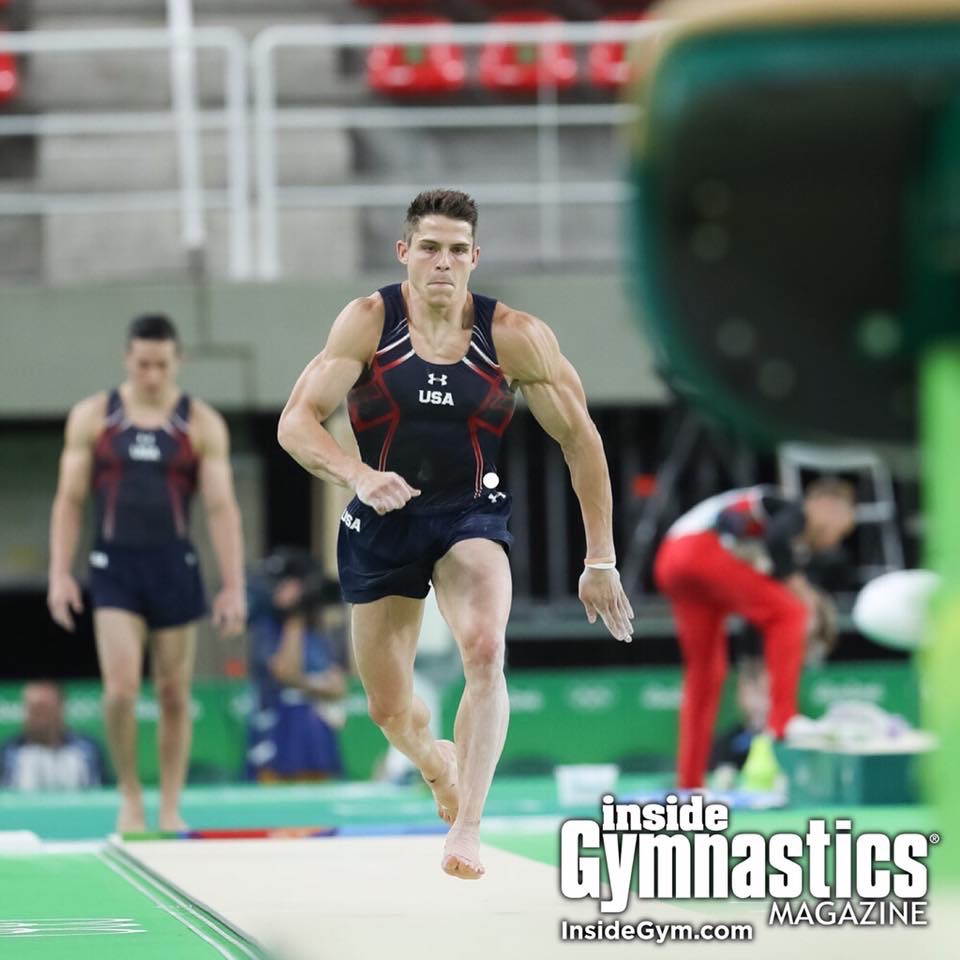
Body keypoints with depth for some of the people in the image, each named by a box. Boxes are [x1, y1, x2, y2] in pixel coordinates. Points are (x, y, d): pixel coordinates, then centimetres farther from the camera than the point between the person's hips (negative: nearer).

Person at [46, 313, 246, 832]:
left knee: (174, 695, 5)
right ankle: (129, 795, 5)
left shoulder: (202, 424, 1)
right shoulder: (92, 417, 2)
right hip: (115, 565, -1)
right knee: (121, 688, -13)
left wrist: (234, 585, -8)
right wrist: (60, 574, -4)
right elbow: (70, 501, 4)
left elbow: (221, 507, -2)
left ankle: (170, 808, 15)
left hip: (174, 565, 1)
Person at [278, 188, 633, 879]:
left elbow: (582, 441, -3)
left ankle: (466, 829, -26)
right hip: (381, 520, 1)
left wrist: (601, 562, -4)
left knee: (485, 648, -31)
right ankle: (436, 760, 47)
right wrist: (360, 477, -36)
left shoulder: (515, 337, -11)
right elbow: (297, 423, -16)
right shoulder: (369, 322, -11)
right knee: (389, 710, 10)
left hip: (471, 517, -1)